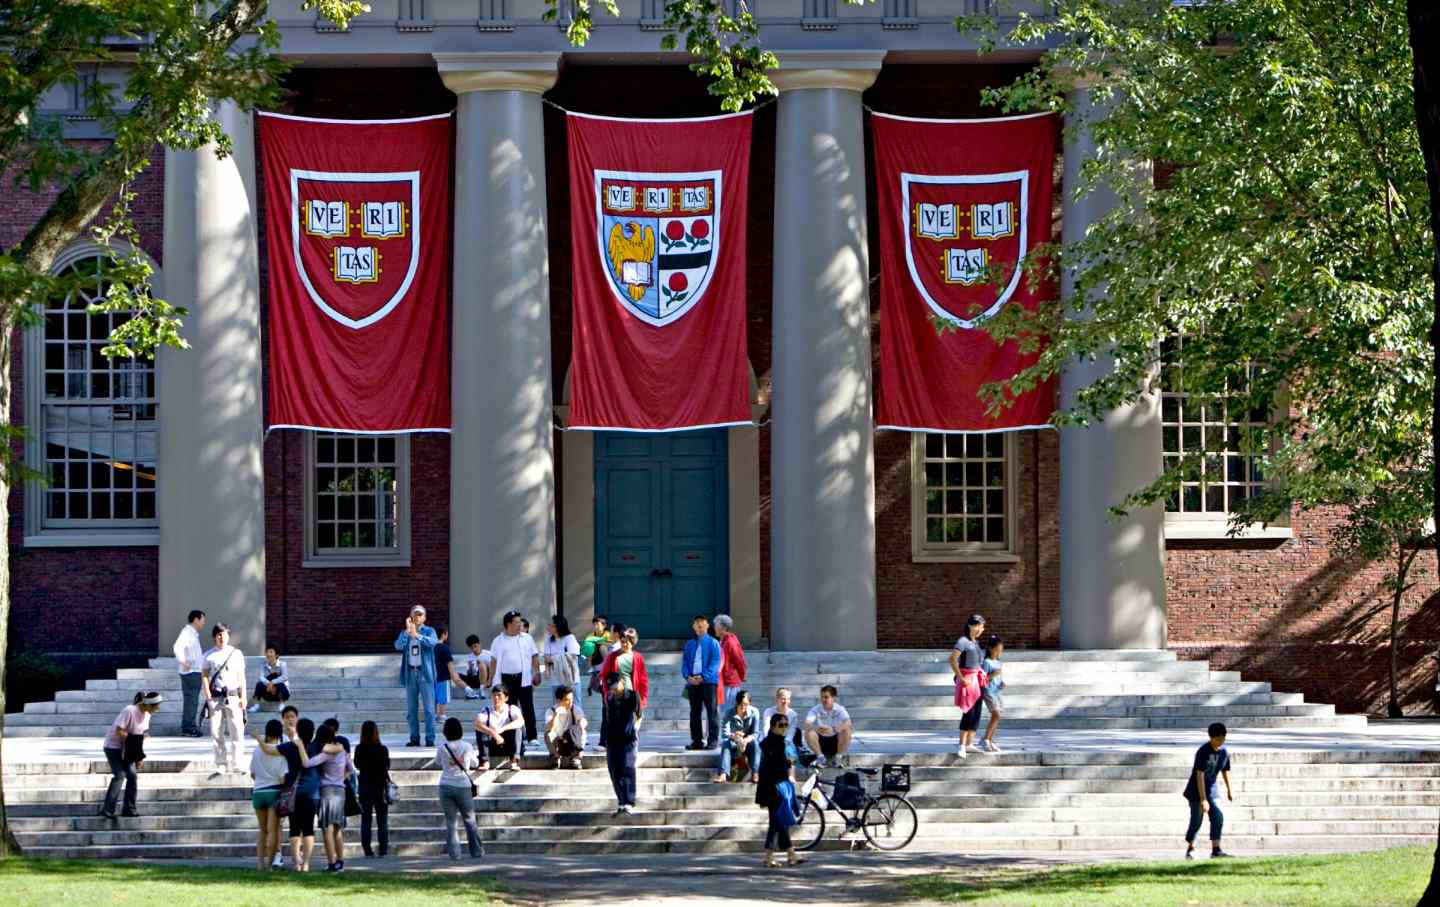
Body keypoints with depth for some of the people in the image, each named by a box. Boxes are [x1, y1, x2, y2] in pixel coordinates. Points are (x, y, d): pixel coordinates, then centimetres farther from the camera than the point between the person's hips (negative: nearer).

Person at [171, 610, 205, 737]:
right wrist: (183, 662, -28)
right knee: (190, 701, -9)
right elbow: (178, 647, -29)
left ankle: (191, 727, 20)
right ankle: (187, 729, -9)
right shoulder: (187, 632, -13)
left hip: (196, 671, 10)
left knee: (193, 701, 14)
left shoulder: (193, 634, 19)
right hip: (190, 672, -10)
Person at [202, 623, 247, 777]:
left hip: (233, 696, 0)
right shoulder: (209, 655, 8)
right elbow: (204, 676, 7)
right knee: (216, 732, 0)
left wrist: (243, 697, 1)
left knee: (237, 731, -6)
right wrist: (208, 696, -5)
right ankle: (221, 766, 7)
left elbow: (241, 677, 9)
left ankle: (236, 765, -1)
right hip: (215, 697, 0)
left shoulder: (236, 654, 9)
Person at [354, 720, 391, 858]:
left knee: (365, 820, 6)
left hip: (364, 786, 1)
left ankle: (367, 850, 2)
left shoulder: (359, 749, -6)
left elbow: (357, 765, 7)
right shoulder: (382, 749, -10)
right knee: (382, 820, 6)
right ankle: (383, 849, 3)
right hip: (380, 786, -1)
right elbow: (386, 767, -6)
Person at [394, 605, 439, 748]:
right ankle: (414, 738, 11)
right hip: (410, 673, 3)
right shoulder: (405, 633, 12)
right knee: (411, 709, 5)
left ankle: (430, 738, -5)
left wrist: (416, 635, -31)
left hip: (425, 673, -3)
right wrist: (407, 631, -17)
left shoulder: (429, 631, 4)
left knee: (429, 708, -6)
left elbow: (432, 642, -18)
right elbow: (398, 646, -7)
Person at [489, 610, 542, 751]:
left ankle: (532, 737, -2)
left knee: (528, 709, -4)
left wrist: (536, 672, -1)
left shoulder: (526, 638, 8)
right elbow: (495, 661, 6)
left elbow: (534, 657, 10)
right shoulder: (499, 641, 5)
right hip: (507, 679, 0)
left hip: (524, 678, 0)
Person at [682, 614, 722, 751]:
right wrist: (688, 676, -8)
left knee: (712, 711, -5)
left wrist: (703, 677, -17)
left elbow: (715, 663, -6)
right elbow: (684, 663, 11)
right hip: (693, 682, 4)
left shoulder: (713, 643, 3)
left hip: (708, 681, -4)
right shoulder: (690, 645, 16)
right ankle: (697, 740, 10)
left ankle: (713, 740, -5)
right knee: (695, 712, 6)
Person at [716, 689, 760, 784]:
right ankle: (723, 774, -47)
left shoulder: (754, 712, -12)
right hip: (734, 743, 0)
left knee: (755, 743, -32)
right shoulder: (729, 713, -13)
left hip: (748, 741, 0)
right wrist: (733, 736, -45)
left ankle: (755, 773, -42)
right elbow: (725, 733, -21)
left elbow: (756, 733, -14)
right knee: (726, 743, -32)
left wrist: (747, 739, -37)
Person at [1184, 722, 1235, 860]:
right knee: (1196, 821, 2)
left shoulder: (1224, 752, -4)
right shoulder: (1203, 752, -24)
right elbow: (1200, 776, -28)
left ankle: (1216, 850, -10)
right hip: (1196, 790, -5)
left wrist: (1229, 790, 24)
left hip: (1212, 789, 5)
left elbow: (1225, 771, 14)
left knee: (1218, 817, -11)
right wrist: (1203, 799, -33)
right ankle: (1190, 849, 21)